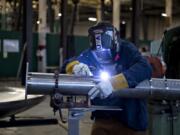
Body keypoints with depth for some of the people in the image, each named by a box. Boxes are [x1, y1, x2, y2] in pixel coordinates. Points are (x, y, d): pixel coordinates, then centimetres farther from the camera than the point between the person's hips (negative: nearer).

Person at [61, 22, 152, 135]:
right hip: (102, 118, 3)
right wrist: (76, 66, -24)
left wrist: (114, 82, -43)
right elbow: (68, 64, 1)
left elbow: (145, 68, -31)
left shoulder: (127, 50, -15)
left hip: (130, 119, -3)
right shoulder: (90, 54, -5)